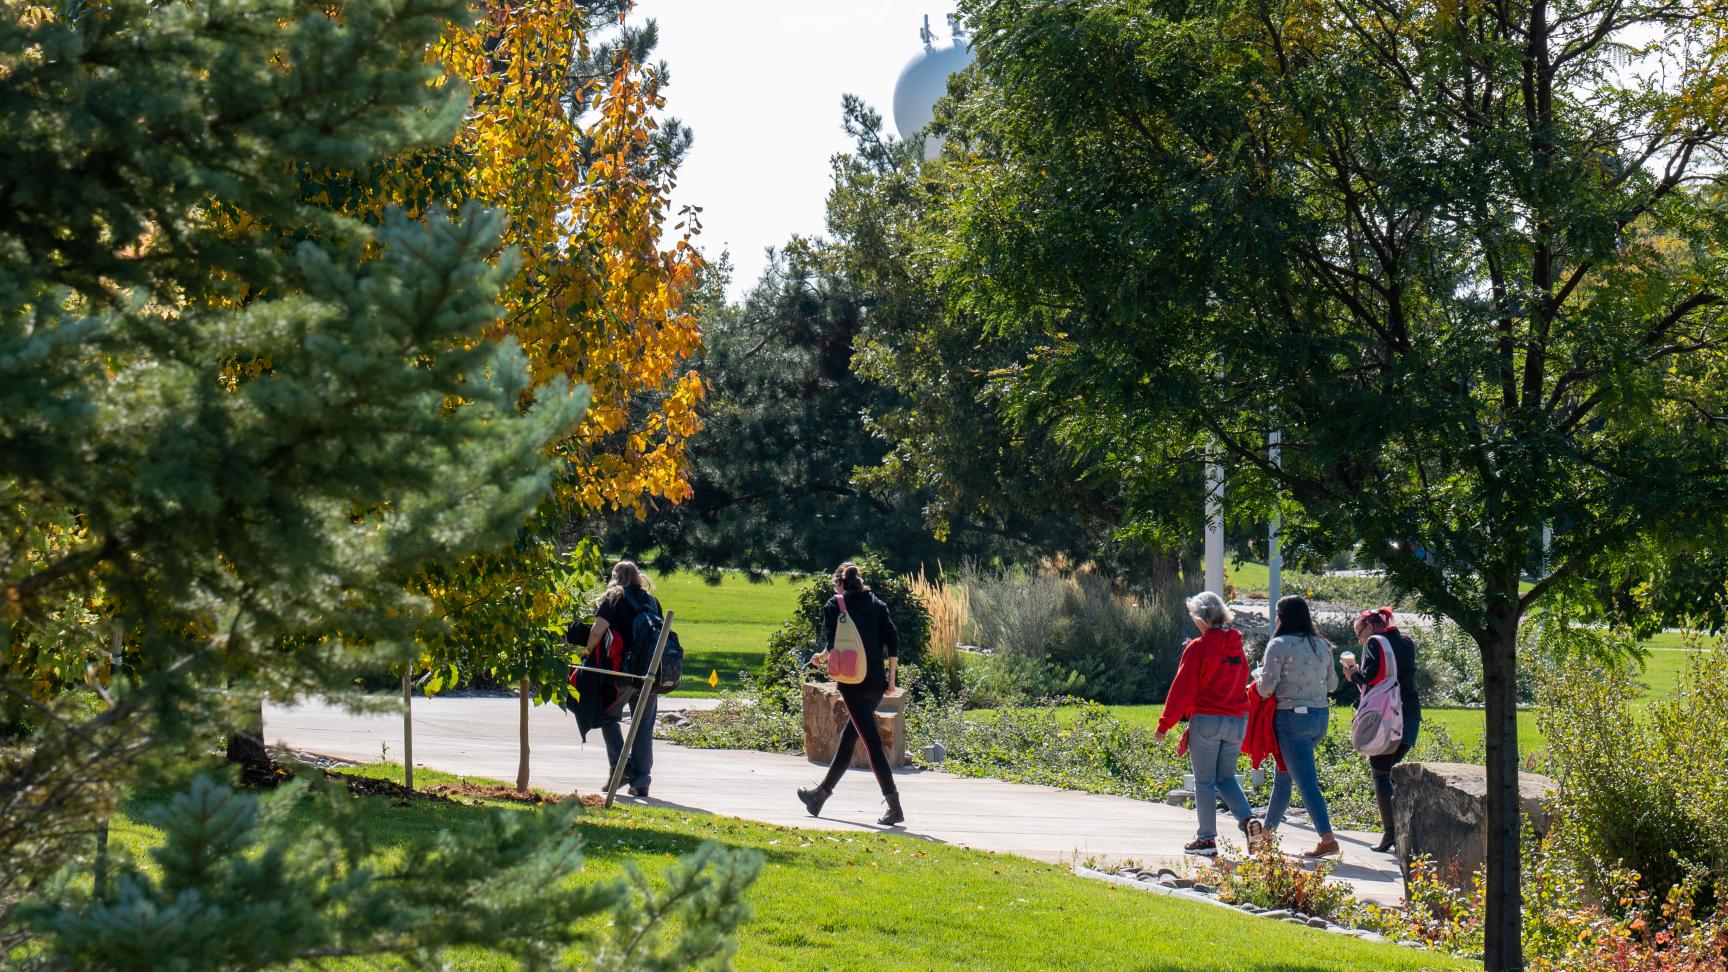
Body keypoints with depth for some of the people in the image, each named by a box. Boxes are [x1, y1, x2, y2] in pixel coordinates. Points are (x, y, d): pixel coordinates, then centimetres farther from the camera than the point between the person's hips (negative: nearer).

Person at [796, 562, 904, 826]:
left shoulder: (834, 605, 0)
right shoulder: (877, 604, 12)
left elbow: (832, 645, -8)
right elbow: (893, 641, 4)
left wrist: (821, 658, 14)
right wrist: (891, 678, 9)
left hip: (853, 683, -5)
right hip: (877, 682, 5)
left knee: (872, 742, -8)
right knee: (848, 738, 18)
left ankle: (894, 805, -16)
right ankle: (822, 793, 32)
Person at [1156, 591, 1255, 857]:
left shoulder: (1198, 648, -10)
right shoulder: (1236, 647, 9)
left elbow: (1182, 690, -10)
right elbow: (1242, 684, 15)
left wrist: (1165, 724, -5)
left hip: (1206, 720, -6)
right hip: (1237, 721, 6)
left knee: (1204, 782, 4)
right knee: (1226, 778, 16)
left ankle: (1207, 838, 6)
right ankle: (1247, 819, -6)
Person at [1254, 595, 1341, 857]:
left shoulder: (1279, 645, -11)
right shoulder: (1321, 646, 9)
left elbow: (1266, 687, -16)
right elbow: (1332, 683, 17)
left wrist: (1259, 682, 6)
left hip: (1292, 717, -7)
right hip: (1320, 717, 7)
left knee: (1307, 782, -8)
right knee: (1283, 776, 20)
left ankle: (1328, 838, -15)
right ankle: (1268, 830, 29)